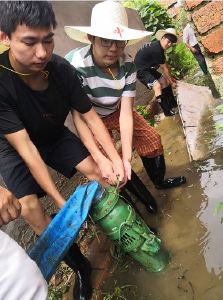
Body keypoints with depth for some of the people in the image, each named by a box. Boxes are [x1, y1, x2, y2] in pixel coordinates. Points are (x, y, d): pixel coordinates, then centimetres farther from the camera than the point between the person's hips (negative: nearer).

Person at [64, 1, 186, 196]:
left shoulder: (128, 65, -22)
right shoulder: (75, 64, -33)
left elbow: (126, 112, -26)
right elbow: (80, 116, -35)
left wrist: (126, 156, -36)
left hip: (116, 111, 3)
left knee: (152, 139, -1)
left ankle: (160, 181, 26)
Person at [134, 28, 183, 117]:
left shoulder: (159, 47, 5)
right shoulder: (156, 49, -26)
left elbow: (166, 64, 15)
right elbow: (165, 68, -17)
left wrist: (171, 78, 18)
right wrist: (171, 82, -7)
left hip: (148, 68, 11)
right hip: (140, 70, -11)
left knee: (163, 80, 15)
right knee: (157, 86, -23)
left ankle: (172, 103, 28)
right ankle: (167, 111, -15)